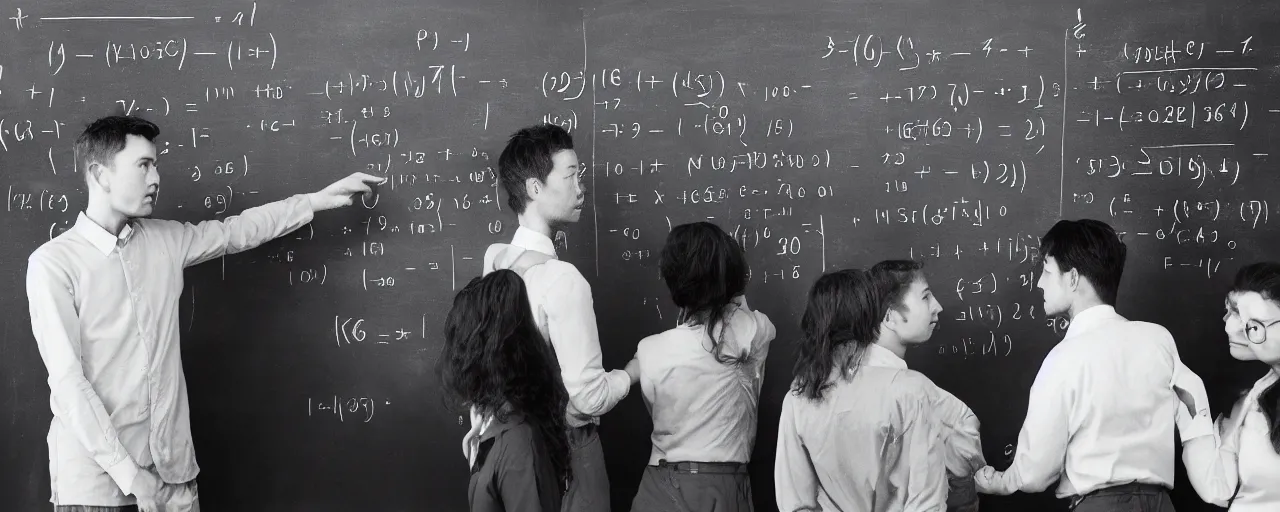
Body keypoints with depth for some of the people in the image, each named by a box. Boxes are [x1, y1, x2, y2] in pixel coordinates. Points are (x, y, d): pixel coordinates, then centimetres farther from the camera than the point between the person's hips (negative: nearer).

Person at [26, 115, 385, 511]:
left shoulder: (166, 241, 7)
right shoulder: (52, 264, -11)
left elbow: (236, 232, 23)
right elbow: (67, 379, -15)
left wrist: (318, 200, 20)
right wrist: (126, 471, -19)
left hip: (171, 463, 6)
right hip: (96, 473, -5)